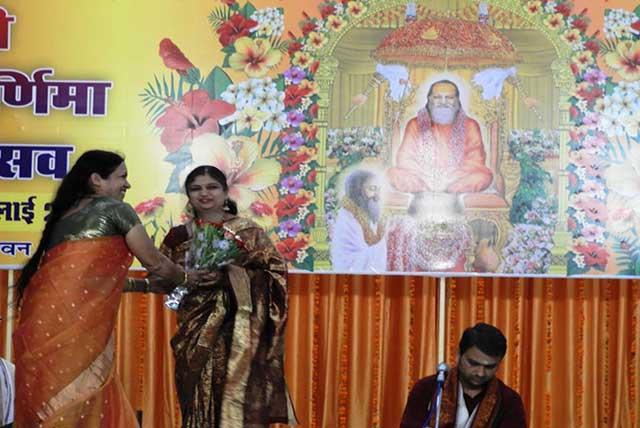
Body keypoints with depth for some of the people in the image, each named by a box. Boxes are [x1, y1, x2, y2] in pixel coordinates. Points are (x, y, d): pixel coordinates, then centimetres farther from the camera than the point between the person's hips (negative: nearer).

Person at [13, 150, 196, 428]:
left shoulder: (64, 214, 24)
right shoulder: (115, 209, 4)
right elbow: (153, 261, 9)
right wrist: (185, 277, 29)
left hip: (47, 317, 7)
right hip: (72, 321, -7)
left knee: (53, 405, 9)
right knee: (78, 405, -2)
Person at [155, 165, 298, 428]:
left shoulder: (249, 231, 2)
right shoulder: (179, 237, 9)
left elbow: (275, 275, -3)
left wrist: (229, 273, -13)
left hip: (238, 331, -2)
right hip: (196, 332, 2)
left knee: (242, 398, -9)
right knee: (200, 402, 0)